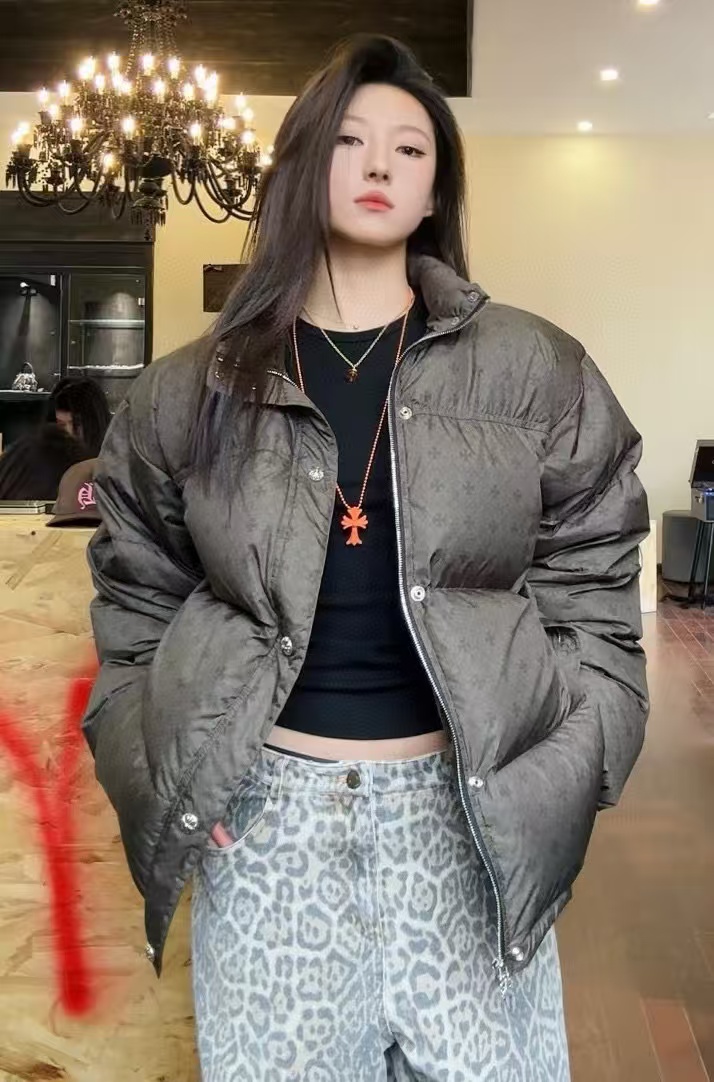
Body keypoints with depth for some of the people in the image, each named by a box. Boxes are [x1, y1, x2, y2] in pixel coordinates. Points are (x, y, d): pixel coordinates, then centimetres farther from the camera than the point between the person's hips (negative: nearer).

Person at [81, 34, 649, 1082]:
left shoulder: (535, 373, 0)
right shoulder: (192, 392, 2)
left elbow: (589, 589, 4)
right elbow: (136, 597, 10)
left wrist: (561, 772, -4)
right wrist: (158, 778, 0)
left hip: (468, 798, 0)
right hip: (267, 806, 1)